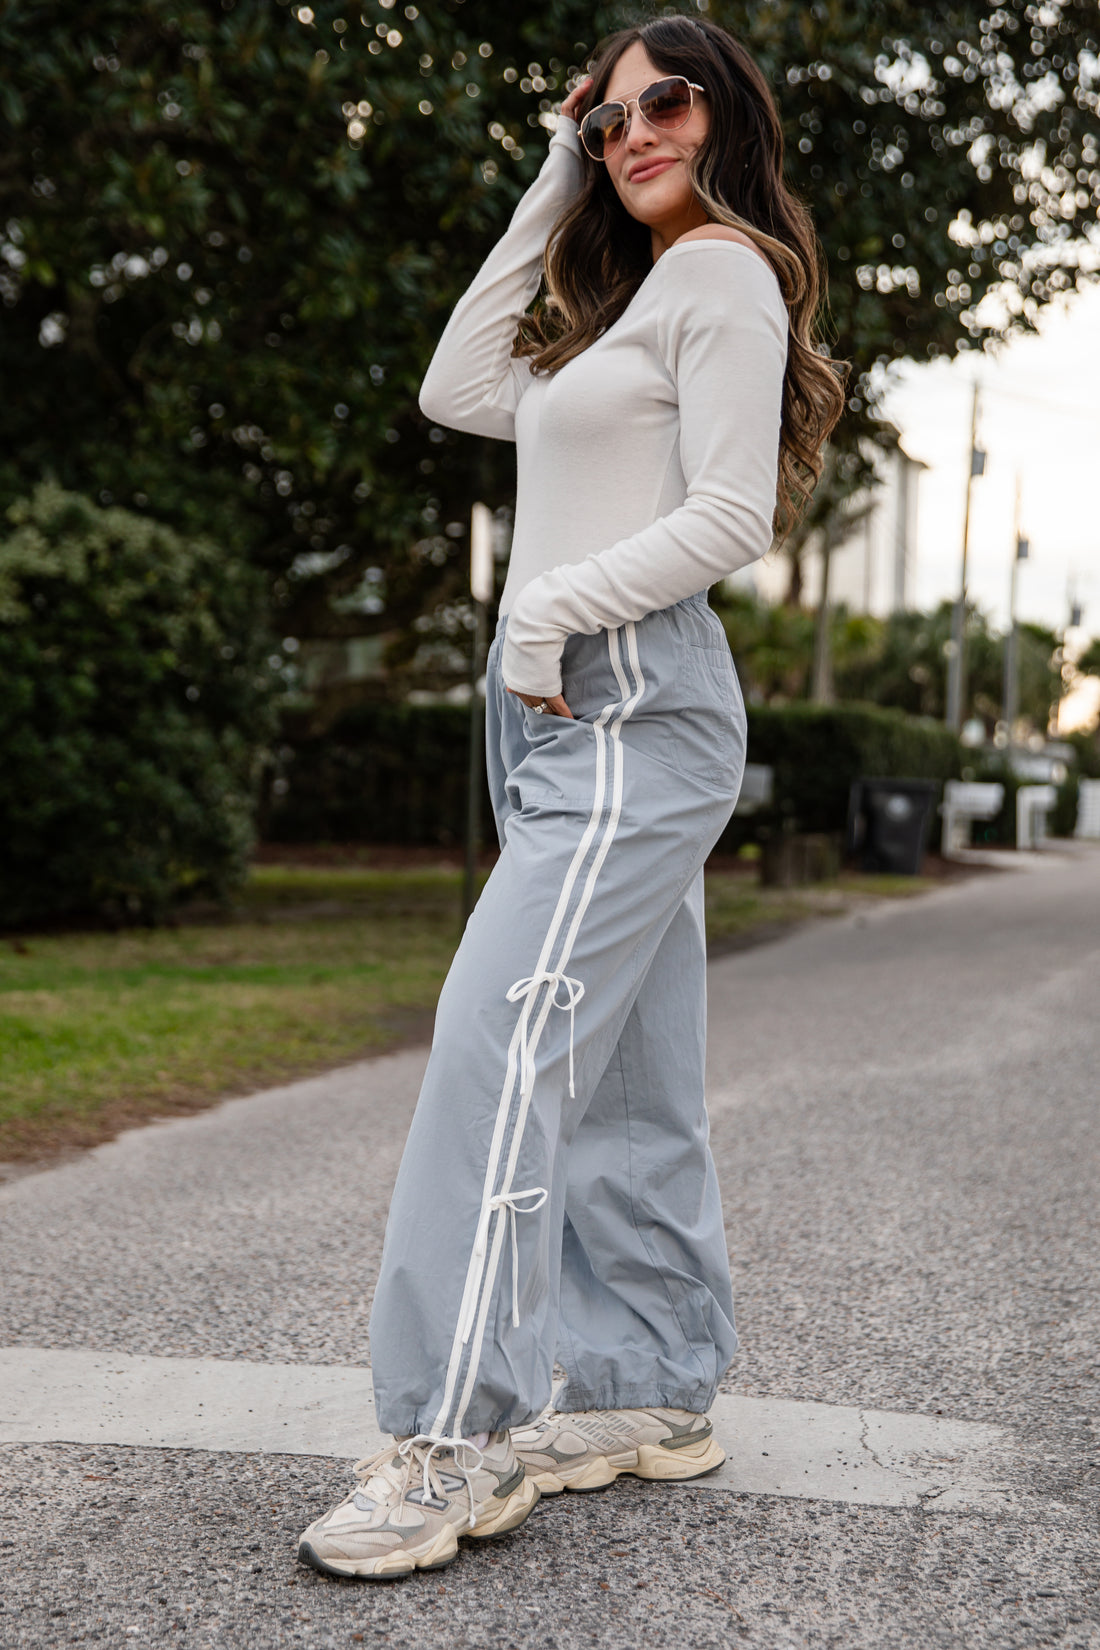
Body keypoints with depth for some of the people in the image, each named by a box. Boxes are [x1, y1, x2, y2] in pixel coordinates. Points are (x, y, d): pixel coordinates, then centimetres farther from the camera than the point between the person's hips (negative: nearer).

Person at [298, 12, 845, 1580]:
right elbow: (459, 391, 22)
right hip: (573, 714, 10)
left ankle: (457, 1440, -17)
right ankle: (653, 1392, 15)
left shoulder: (724, 273, -2)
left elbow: (730, 515, -13)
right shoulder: (631, 304, 25)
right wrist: (547, 196, 21)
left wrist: (551, 610, -13)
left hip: (629, 707, -10)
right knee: (625, 1082, 9)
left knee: (502, 1045, -18)